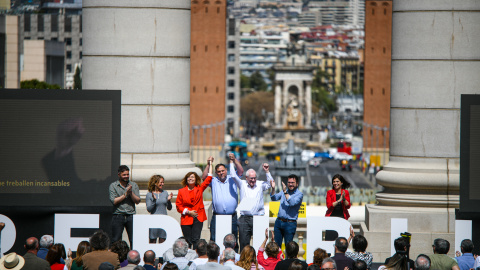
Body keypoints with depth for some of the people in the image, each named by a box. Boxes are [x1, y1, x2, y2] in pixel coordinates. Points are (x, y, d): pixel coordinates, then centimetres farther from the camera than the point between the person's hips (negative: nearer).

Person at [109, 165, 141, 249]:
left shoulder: (134, 185, 11)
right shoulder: (113, 186, 5)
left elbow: (137, 201, 4)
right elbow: (114, 201, -7)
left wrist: (131, 193, -11)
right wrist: (125, 194, -9)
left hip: (131, 216, 1)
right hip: (118, 216, -1)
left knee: (134, 240, -3)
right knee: (116, 240, -1)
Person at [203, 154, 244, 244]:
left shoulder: (232, 179, 9)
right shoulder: (213, 181, 8)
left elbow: (240, 171, -2)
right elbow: (204, 177, -6)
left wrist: (234, 160, -15)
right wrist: (208, 165, -13)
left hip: (232, 217, 0)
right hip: (217, 216, 0)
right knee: (214, 240, -4)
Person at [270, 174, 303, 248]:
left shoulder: (299, 194, -4)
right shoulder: (284, 191, 14)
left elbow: (292, 203, -20)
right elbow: (274, 198, 6)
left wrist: (285, 192, -24)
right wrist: (273, 189, -10)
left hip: (290, 224, -5)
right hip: (279, 222, 5)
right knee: (276, 245, 2)